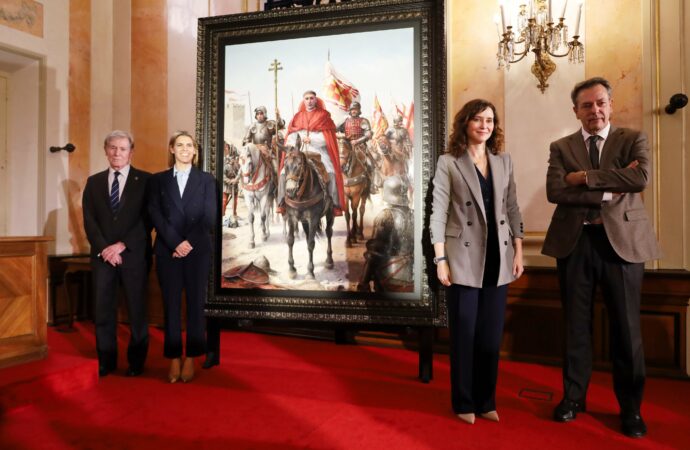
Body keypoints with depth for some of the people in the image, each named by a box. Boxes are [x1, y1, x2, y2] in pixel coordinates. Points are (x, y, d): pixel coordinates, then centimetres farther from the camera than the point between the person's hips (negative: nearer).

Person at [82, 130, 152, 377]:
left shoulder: (145, 180, 1)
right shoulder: (94, 182, 13)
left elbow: (148, 220, -6)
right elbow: (89, 220, 6)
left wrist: (121, 245, -11)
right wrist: (104, 249, -8)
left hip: (134, 255, -3)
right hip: (102, 254, 3)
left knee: (137, 310, 4)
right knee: (103, 310, 5)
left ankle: (136, 362, 16)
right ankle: (106, 361, 17)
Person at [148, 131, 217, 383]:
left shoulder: (206, 180, 9)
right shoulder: (158, 180, 11)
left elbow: (209, 218, 1)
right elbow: (156, 215, 1)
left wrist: (189, 243, -10)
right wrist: (175, 243, -11)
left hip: (198, 250, 0)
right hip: (167, 250, 1)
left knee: (195, 304, 1)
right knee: (171, 305, 2)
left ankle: (190, 359, 10)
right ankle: (174, 360, 9)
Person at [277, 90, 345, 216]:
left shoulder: (323, 116, 6)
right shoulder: (298, 117, 15)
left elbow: (326, 138, -4)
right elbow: (291, 136, 11)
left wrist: (311, 139, -14)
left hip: (319, 150, -3)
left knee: (331, 173, -27)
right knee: (284, 173, -12)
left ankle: (335, 205, -20)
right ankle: (282, 203, 0)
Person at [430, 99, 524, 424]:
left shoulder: (504, 161, 10)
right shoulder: (448, 162, -3)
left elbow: (512, 208, 12)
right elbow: (438, 212, -7)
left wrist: (518, 251, 7)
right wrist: (441, 259, -12)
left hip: (498, 257, 4)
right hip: (465, 258, -4)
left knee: (491, 334, 11)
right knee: (464, 334, 6)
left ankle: (486, 401, 26)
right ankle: (464, 403, 22)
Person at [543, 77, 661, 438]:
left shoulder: (633, 139, 6)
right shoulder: (561, 147, 7)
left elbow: (641, 177, -15)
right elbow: (555, 191, -9)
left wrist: (586, 177, -12)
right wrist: (609, 190, -13)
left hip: (622, 240, 0)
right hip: (574, 242, 1)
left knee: (626, 328, 7)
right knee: (576, 325, 10)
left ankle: (630, 407, 24)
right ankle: (573, 396, 26)